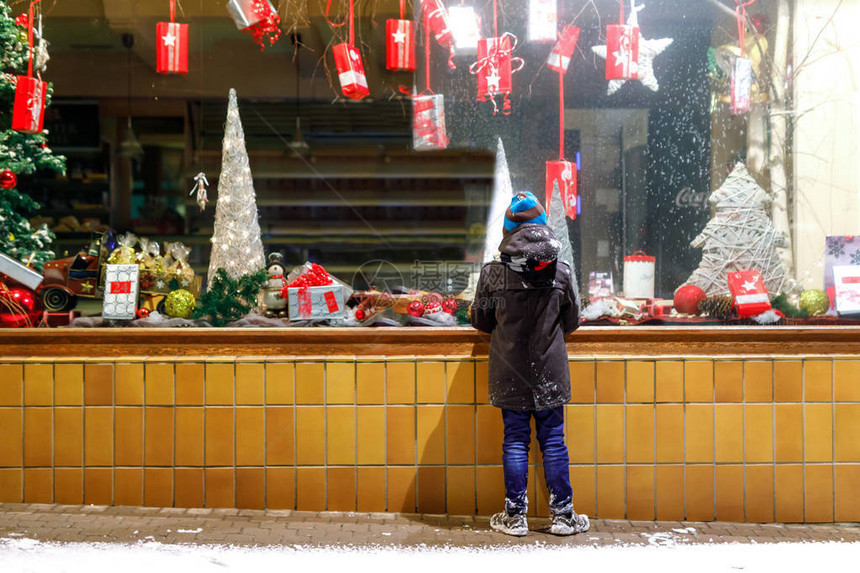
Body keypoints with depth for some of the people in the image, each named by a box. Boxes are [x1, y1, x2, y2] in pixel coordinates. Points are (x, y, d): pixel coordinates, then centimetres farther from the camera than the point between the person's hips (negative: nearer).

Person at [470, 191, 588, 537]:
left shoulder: (492, 273, -10)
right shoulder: (561, 272, -6)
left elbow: (480, 321, 2)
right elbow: (572, 322, 5)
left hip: (509, 374, 0)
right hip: (550, 373, 1)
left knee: (515, 441, 8)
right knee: (553, 441, 10)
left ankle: (515, 517, 14)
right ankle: (563, 514, 17)